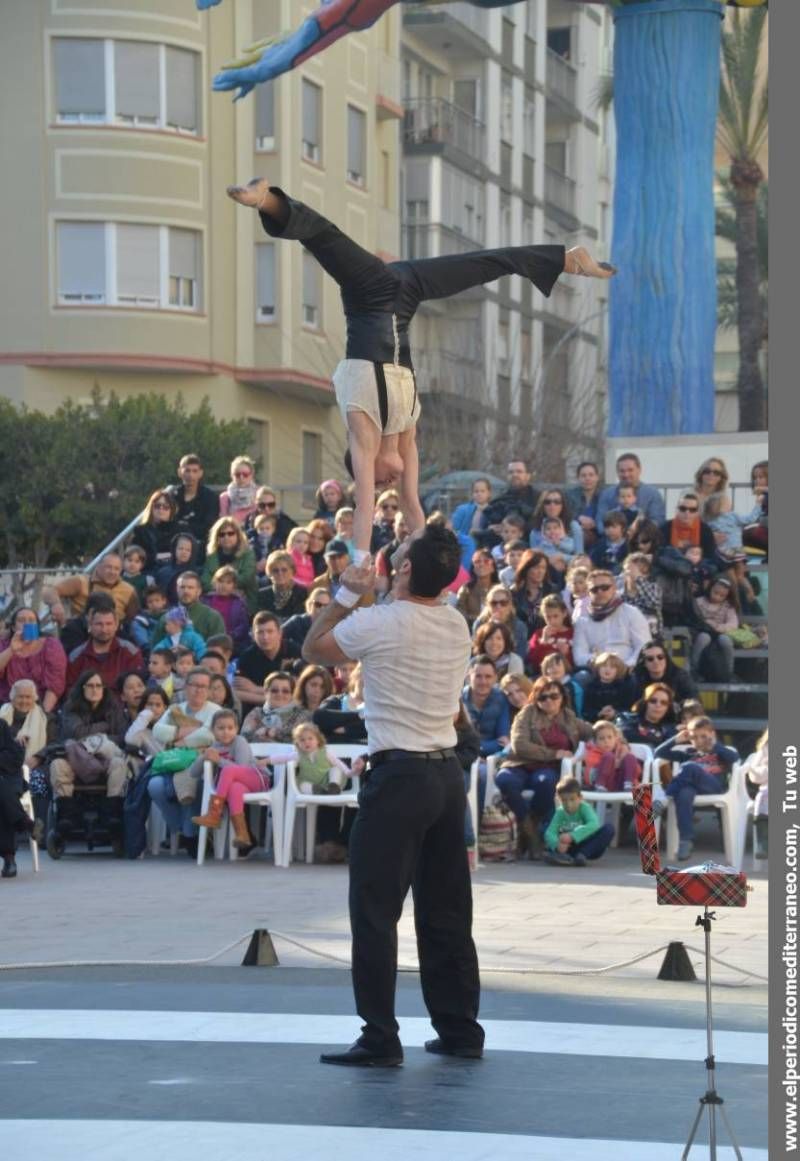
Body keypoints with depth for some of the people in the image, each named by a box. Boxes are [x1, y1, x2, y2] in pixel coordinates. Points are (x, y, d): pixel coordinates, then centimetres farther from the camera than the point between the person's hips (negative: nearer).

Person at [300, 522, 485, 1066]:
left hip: (400, 777, -7)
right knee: (446, 913, 13)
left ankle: (380, 1039, -3)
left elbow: (313, 649, 4)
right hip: (448, 774, 7)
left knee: (375, 910, -2)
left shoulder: (379, 623, -12)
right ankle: (460, 1030, 17)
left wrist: (346, 595, 9)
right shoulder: (457, 624, 7)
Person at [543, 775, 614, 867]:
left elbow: (594, 825, -32)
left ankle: (582, 855, -36)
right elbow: (550, 832, -19)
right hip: (570, 848, 3)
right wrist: (557, 844, -42)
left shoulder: (585, 808, -13)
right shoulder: (560, 812, -6)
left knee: (608, 828, -26)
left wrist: (572, 836, -43)